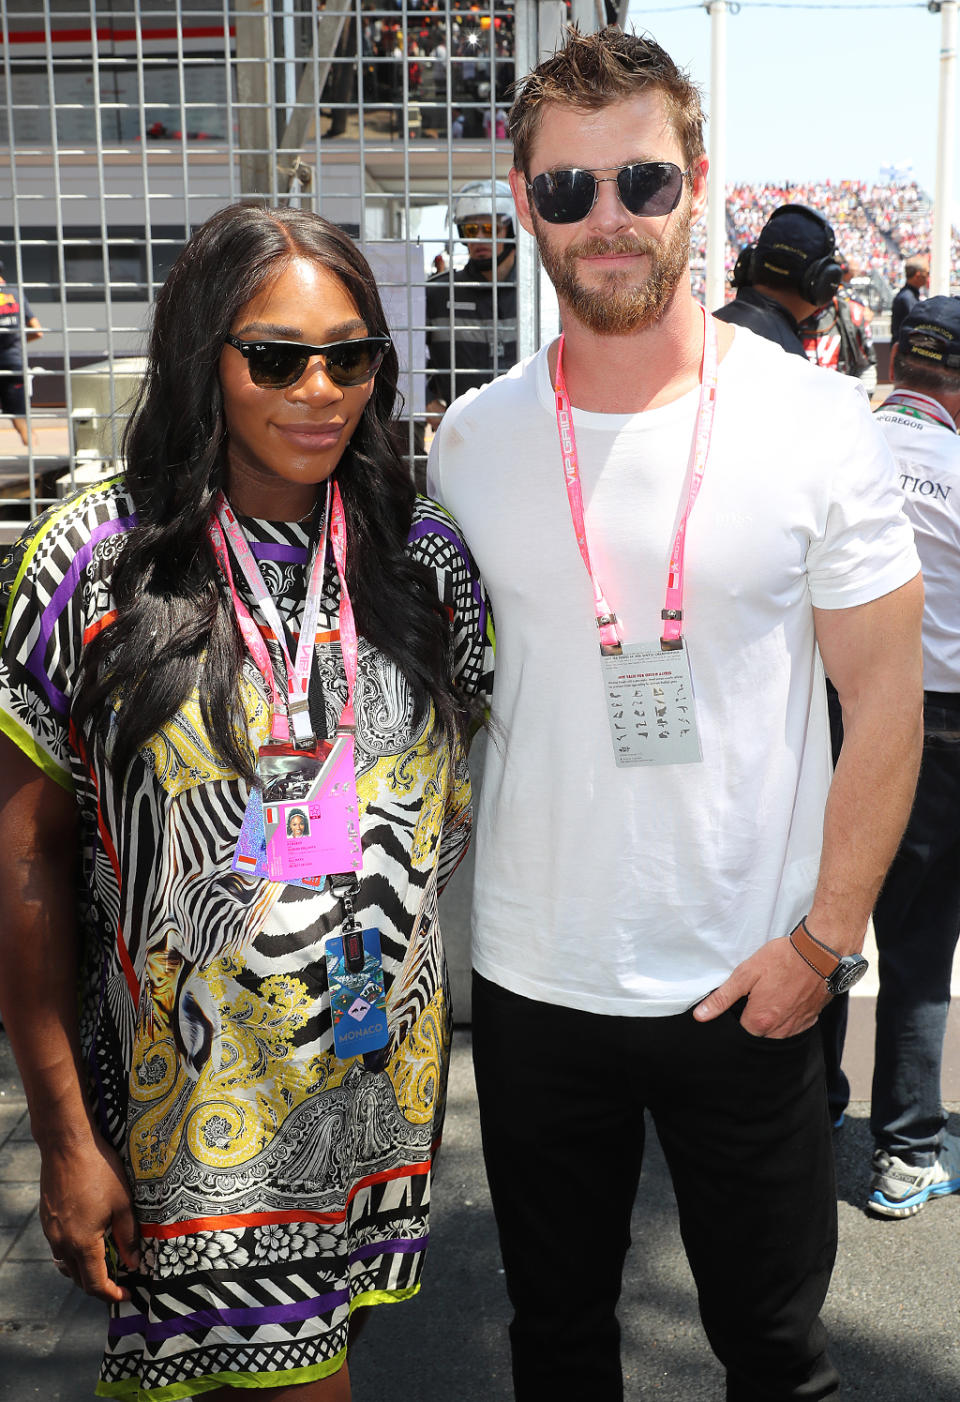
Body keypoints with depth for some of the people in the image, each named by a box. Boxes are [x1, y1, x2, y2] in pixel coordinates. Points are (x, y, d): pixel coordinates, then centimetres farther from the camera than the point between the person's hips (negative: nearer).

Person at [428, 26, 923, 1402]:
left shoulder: (815, 422, -8)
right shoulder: (472, 441, -1)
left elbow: (884, 694, -4)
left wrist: (821, 937, -8)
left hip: (752, 985, -2)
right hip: (530, 978, 2)